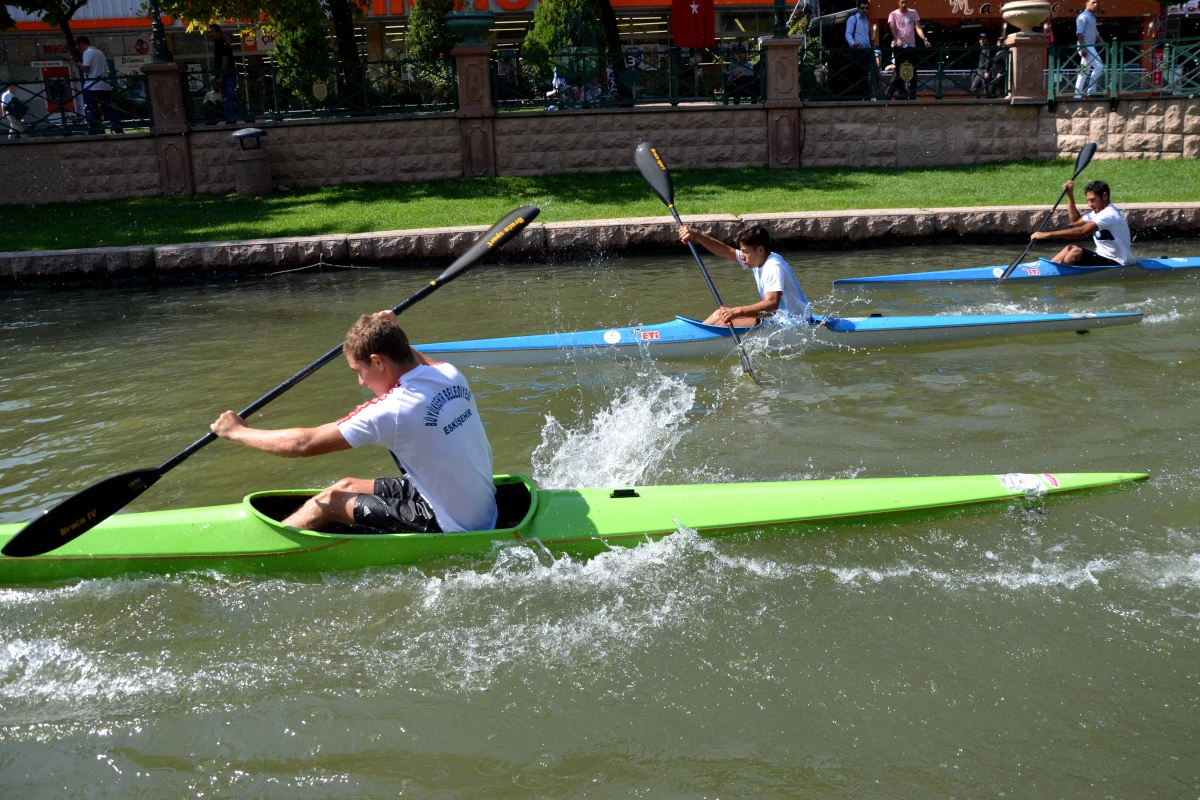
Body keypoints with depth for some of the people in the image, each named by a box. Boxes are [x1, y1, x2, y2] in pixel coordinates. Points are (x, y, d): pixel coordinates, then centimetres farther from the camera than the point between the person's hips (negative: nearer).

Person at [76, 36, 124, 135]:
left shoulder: (87, 52, -6)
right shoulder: (99, 52, 19)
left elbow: (86, 69, -16)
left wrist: (78, 64, 2)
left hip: (92, 87, -7)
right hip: (105, 87, 7)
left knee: (90, 113, -2)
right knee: (110, 111, 7)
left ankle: (94, 133, -5)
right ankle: (120, 132, 2)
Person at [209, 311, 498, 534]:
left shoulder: (392, 410, -23)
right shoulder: (451, 374, -3)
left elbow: (303, 443, -16)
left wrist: (238, 431, -2)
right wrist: (391, 335, 17)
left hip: (452, 531, -8)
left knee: (331, 501, 3)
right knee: (347, 487, 17)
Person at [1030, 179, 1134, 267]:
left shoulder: (1109, 214, -21)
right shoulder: (1099, 211, 11)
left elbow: (1081, 232, -32)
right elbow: (1076, 221, 22)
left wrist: (1047, 234, -35)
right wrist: (1070, 195, 12)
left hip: (1117, 266, -10)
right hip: (1104, 259, 10)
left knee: (1076, 251, -25)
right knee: (1070, 248, 5)